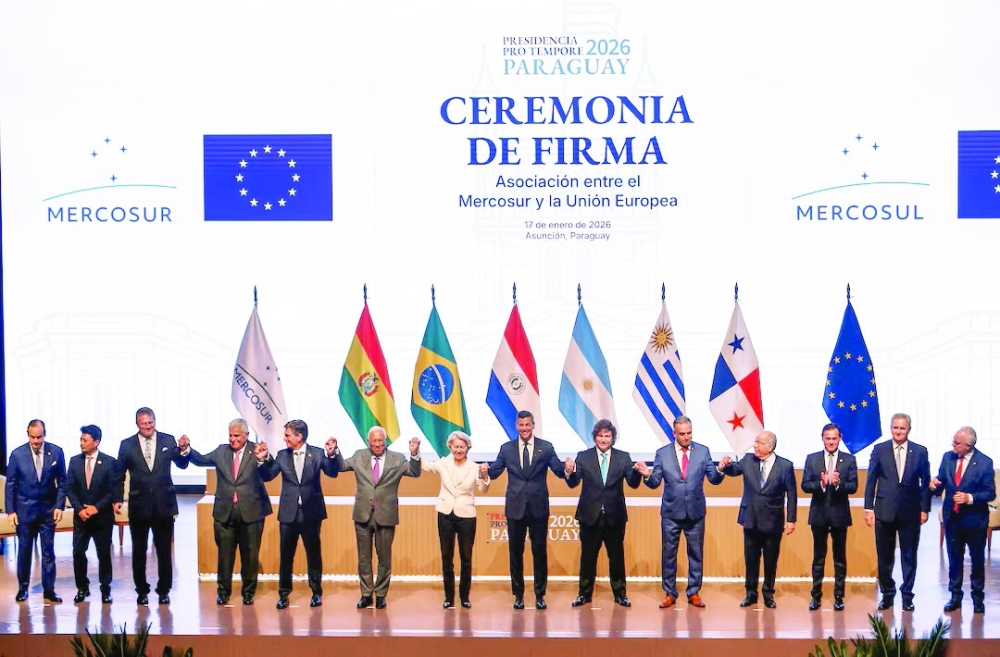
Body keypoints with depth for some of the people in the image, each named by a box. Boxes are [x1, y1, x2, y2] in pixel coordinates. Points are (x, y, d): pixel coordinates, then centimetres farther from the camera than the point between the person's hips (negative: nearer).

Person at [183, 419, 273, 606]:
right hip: (225, 512, 2)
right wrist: (187, 451, -18)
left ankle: (248, 592, 22)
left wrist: (263, 459, -45)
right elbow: (202, 460, 0)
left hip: (251, 512, -2)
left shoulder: (256, 451, -7)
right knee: (225, 555, 9)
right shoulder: (221, 452, 6)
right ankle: (224, 592, 21)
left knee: (250, 556, 8)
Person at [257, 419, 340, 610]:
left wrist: (331, 455, -26)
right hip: (288, 513, 2)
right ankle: (284, 594, 13)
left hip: (311, 512, -2)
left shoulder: (317, 453, -2)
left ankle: (316, 592, 19)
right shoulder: (282, 455, 4)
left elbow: (332, 473, -10)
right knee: (285, 555, 5)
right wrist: (264, 459, -12)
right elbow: (267, 476, 3)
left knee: (314, 554, 7)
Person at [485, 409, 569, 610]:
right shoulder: (507, 448, 5)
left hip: (539, 507, -1)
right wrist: (486, 471, -22)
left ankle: (540, 595, 14)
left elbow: (559, 471, -3)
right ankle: (518, 595, 17)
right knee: (515, 552, 7)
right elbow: (494, 471, 1)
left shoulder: (546, 447, 2)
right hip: (515, 508, 1)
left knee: (540, 552, 5)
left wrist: (566, 467, -25)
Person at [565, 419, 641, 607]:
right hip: (590, 515, 0)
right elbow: (573, 483, -6)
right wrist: (569, 472, -28)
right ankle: (585, 593, 19)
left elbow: (633, 483, -5)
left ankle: (620, 594, 18)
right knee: (588, 556, 8)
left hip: (615, 516, 0)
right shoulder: (583, 457, 0)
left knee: (617, 556, 8)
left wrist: (638, 472, -27)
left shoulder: (623, 457, 1)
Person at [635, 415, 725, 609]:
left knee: (696, 553, 7)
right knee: (668, 553, 5)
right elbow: (655, 483, -2)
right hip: (671, 512, 0)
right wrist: (647, 475, -24)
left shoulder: (703, 451, 0)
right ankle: (669, 593, 15)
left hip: (695, 512, 1)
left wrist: (720, 470, -22)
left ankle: (694, 593, 18)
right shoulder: (662, 453, -1)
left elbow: (714, 479, -1)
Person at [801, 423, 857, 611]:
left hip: (840, 514, -1)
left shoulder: (849, 460, 0)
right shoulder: (812, 459, 3)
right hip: (819, 514, 1)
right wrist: (821, 483, -22)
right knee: (818, 557, 8)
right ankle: (816, 596, 14)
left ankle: (839, 597, 13)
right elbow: (805, 485, -4)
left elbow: (853, 487, -6)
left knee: (840, 558, 6)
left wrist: (838, 483, -25)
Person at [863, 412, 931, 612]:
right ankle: (887, 594, 19)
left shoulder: (920, 451, 2)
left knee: (909, 555, 5)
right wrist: (868, 508, -3)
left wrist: (924, 509, -1)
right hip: (884, 510, 0)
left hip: (910, 511, 0)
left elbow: (925, 482, 4)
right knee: (884, 556, 7)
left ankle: (907, 595, 15)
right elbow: (871, 480, 1)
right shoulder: (879, 450, 1)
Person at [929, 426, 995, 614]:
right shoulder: (948, 458, -1)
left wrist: (970, 498, -26)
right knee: (954, 560, 11)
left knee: (977, 560, 10)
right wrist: (935, 484, -19)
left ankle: (978, 598, 24)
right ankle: (955, 597, 22)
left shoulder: (984, 462, -13)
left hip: (975, 519, -3)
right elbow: (941, 484, 4)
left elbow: (990, 493, -12)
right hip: (952, 518, 3)